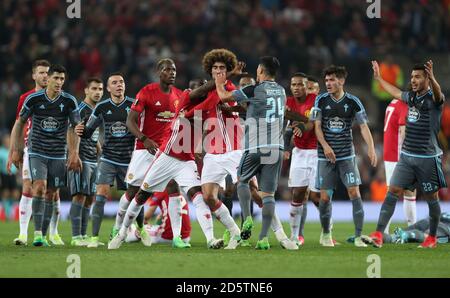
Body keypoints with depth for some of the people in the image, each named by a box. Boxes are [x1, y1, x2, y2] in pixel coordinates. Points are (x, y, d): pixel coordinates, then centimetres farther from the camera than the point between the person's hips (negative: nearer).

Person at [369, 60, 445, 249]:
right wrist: (378, 78, 41)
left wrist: (432, 78, -58)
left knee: (431, 197, 6)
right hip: (406, 155, 6)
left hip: (428, 158, -6)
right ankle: (379, 233, -8)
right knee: (393, 191, -4)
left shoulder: (432, 99, -12)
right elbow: (396, 92, 31)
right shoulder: (411, 97, 9)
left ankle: (432, 237, 21)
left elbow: (438, 94, -37)